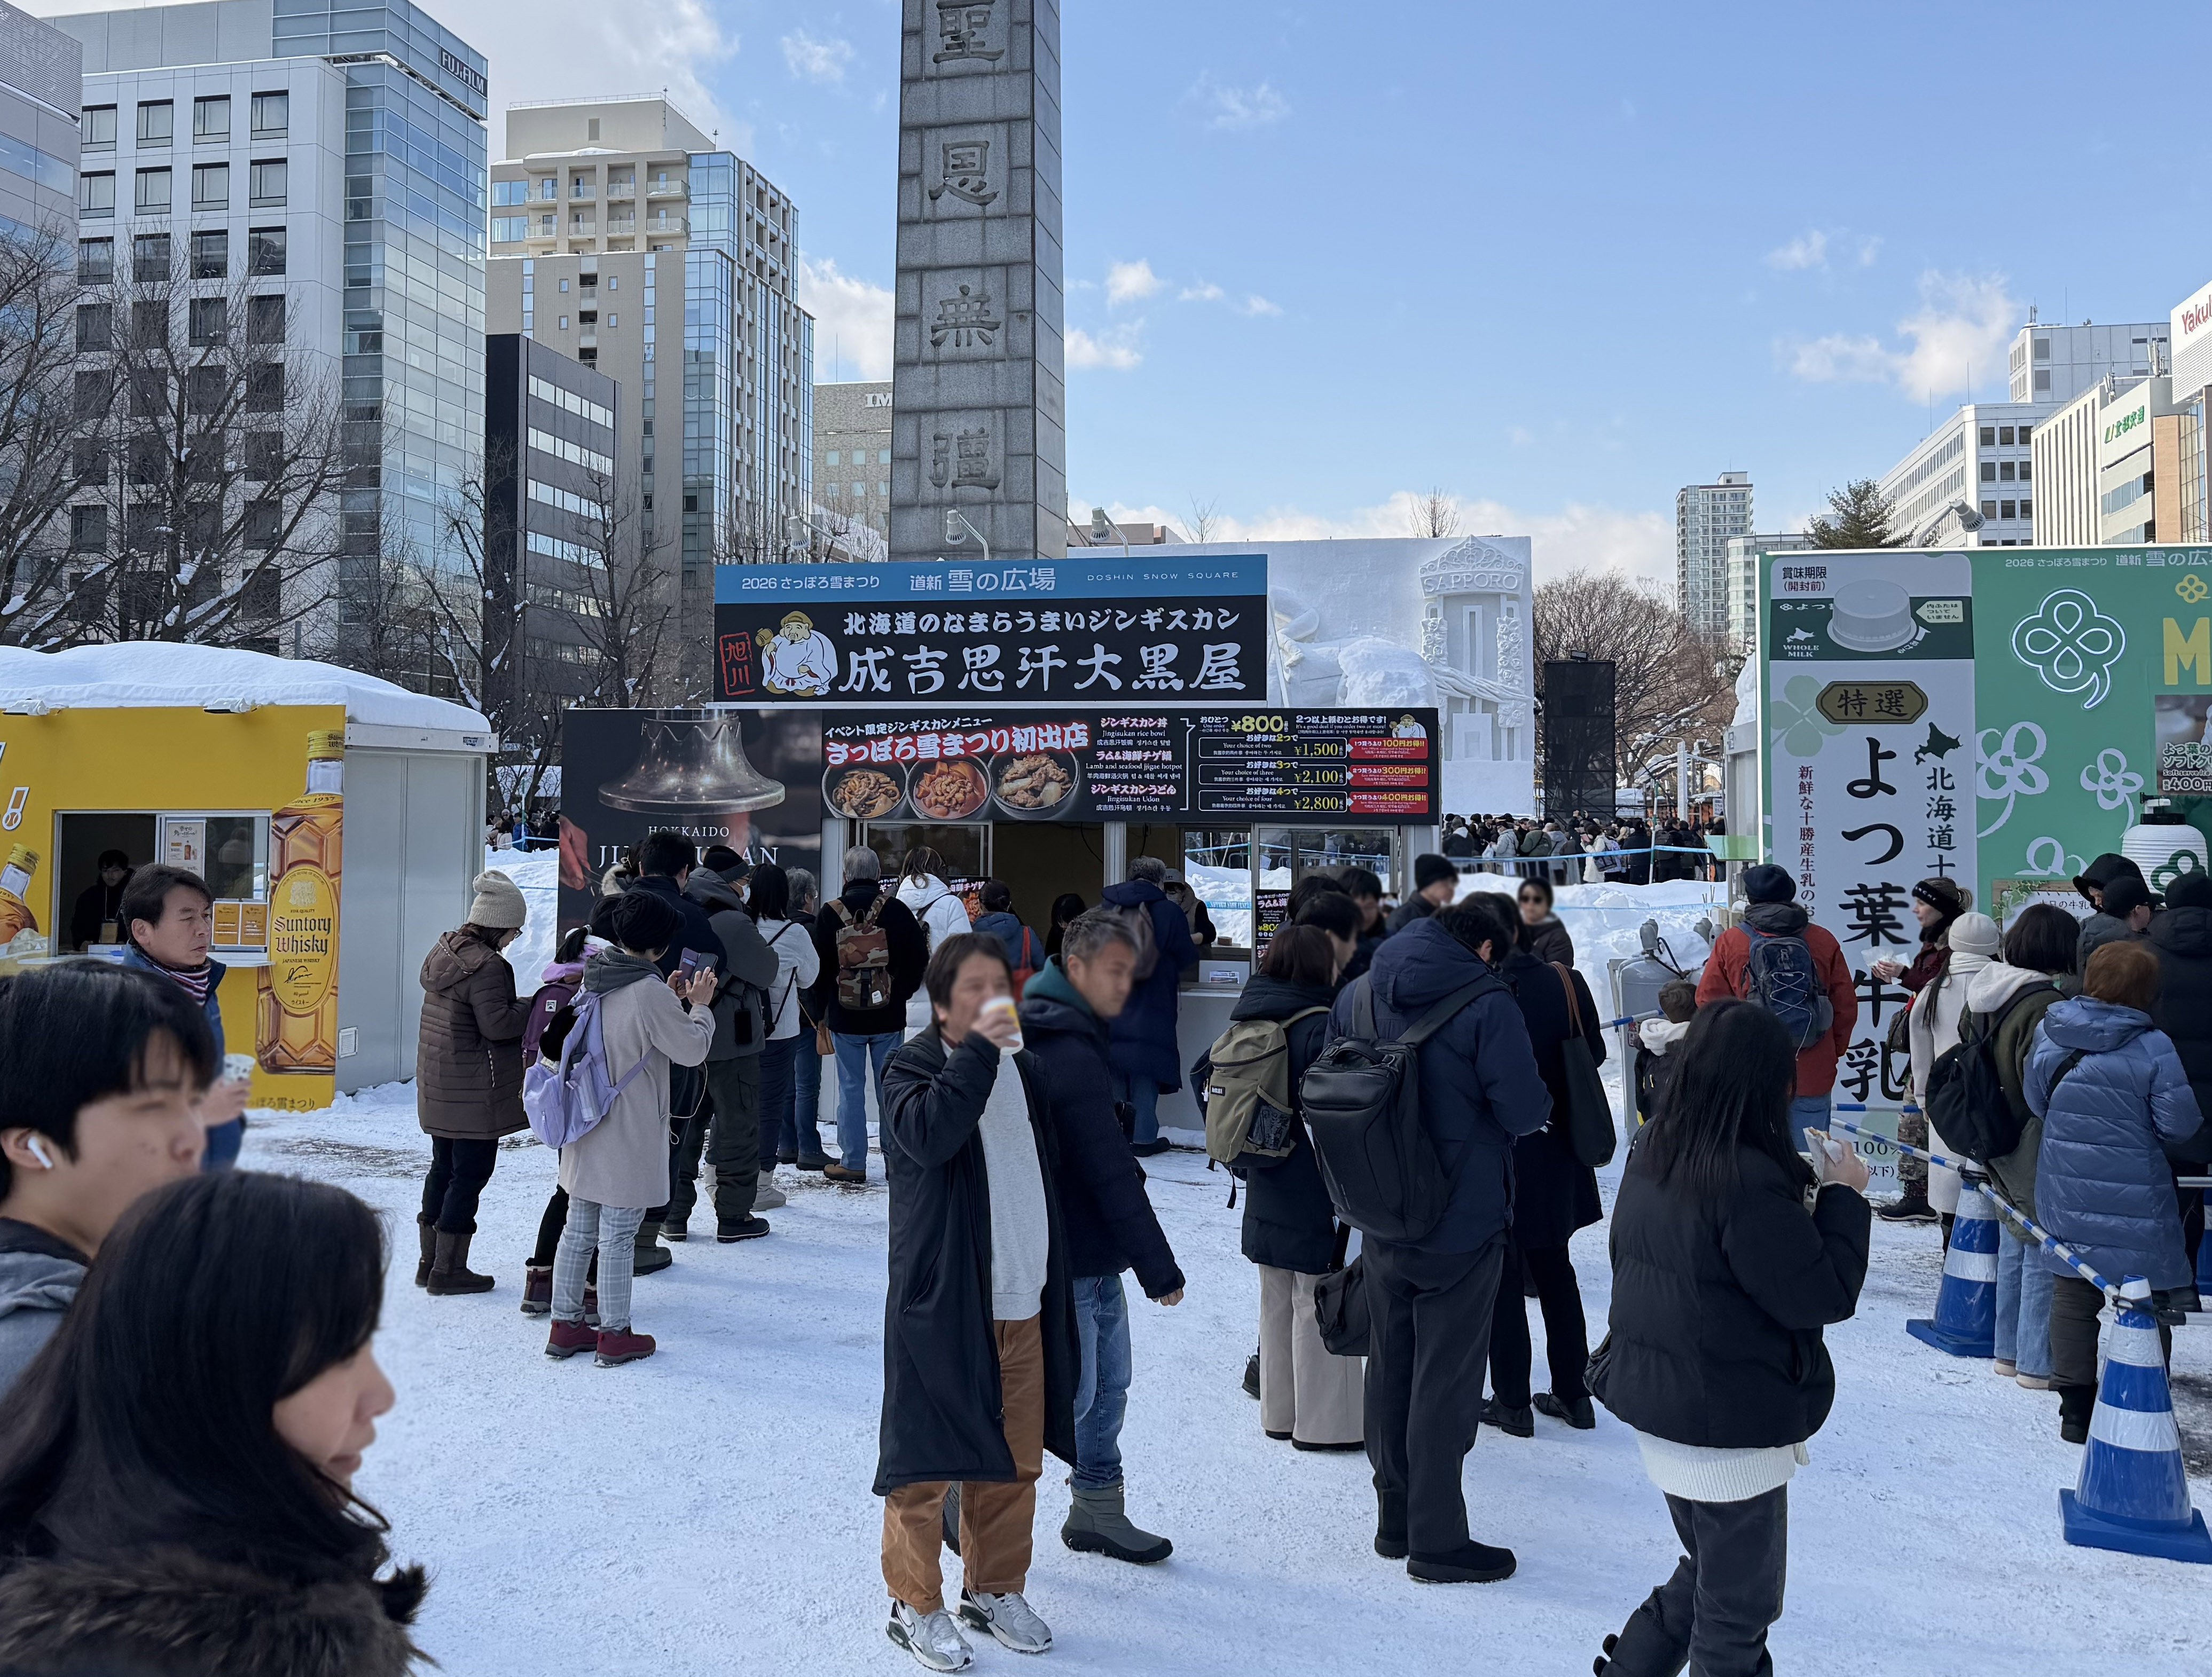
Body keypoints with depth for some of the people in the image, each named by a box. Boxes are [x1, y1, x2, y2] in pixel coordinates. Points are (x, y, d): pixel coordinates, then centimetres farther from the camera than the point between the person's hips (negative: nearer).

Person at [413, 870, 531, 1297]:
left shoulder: (445, 949, 10)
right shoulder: (487, 965, -20)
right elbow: (496, 1024, -24)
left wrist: (518, 1007, 8)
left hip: (438, 1086, 10)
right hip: (475, 1091, -10)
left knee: (444, 1167, 18)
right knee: (471, 1172, -1)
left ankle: (430, 1261, 26)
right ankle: (449, 1270, 4)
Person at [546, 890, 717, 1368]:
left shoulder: (593, 978, 3)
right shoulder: (650, 993, -21)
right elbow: (692, 1049, -11)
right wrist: (700, 1005, 3)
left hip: (584, 1129, 8)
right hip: (629, 1136, -8)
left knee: (578, 1230, 16)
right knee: (618, 1237, 2)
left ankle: (566, 1325, 24)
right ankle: (615, 1336, 12)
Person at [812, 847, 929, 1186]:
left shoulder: (830, 914, -4)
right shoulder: (897, 910, -5)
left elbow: (819, 966, 0)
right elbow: (919, 957, -2)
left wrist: (820, 1011, 10)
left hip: (844, 1018, 0)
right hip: (889, 1018, 0)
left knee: (851, 1088, 6)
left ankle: (853, 1164, 8)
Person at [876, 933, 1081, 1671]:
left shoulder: (1025, 1069, 12)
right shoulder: (913, 1066, -7)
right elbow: (927, 1133, -30)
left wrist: (1055, 1284, 20)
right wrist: (978, 1050, -26)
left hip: (1023, 1304, 6)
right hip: (942, 1304, -6)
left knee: (1015, 1458, 14)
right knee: (927, 1455, 2)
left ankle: (995, 1590, 30)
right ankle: (916, 1605, 17)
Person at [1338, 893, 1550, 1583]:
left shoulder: (1357, 996, 2)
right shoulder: (1487, 1004, -16)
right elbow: (1523, 1110, -17)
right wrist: (1543, 1102, 4)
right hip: (1462, 1223, -6)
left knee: (1390, 1369, 16)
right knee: (1446, 1382, 4)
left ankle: (1395, 1520, 28)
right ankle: (1436, 1541, 13)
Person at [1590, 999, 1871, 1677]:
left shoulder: (1652, 1152, -1)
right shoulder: (1749, 1183, -28)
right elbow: (1826, 1294, -21)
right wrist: (1844, 1196, -9)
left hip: (1656, 1406, 8)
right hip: (1732, 1430, -8)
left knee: (1707, 1577, 27)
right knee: (1739, 1606, 12)